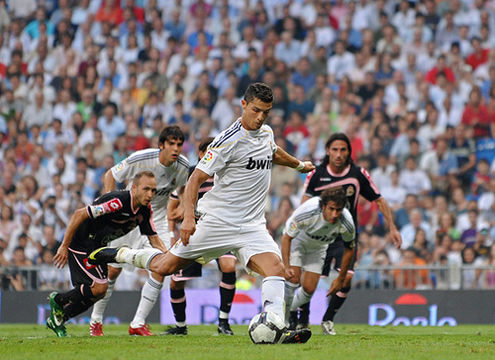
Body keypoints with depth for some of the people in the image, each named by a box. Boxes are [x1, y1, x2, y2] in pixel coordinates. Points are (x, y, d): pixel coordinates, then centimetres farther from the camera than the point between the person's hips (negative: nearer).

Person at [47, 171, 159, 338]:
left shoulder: (145, 210, -5)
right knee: (99, 287, -16)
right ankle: (58, 300, 6)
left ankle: (56, 320, 25)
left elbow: (153, 238, 5)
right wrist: (64, 246, -24)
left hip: (97, 247, 9)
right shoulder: (118, 201, -31)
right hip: (80, 245, -9)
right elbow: (79, 214, -28)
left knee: (97, 293, 9)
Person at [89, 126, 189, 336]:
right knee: (113, 270, 1)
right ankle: (96, 320, 22)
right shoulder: (140, 159, -23)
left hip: (158, 219, 3)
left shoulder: (183, 167, -11)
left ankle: (138, 323, -6)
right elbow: (110, 175, -9)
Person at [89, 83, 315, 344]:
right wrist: (188, 217, -27)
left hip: (252, 225, 5)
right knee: (165, 267, 0)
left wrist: (299, 165, 52)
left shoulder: (266, 133, 8)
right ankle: (119, 254, 25)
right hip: (218, 221, -5)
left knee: (275, 268, -20)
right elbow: (196, 177, -16)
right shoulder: (230, 139, -15)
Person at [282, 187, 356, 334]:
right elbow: (286, 237, -25)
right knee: (293, 278, -20)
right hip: (298, 240, -3)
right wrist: (287, 267, -34)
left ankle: (292, 310, 30)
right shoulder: (307, 211, -40)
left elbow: (349, 249, -11)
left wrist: (341, 279, -5)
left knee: (309, 289, -3)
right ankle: (283, 321, -3)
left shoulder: (346, 224, -32)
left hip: (318, 248, 3)